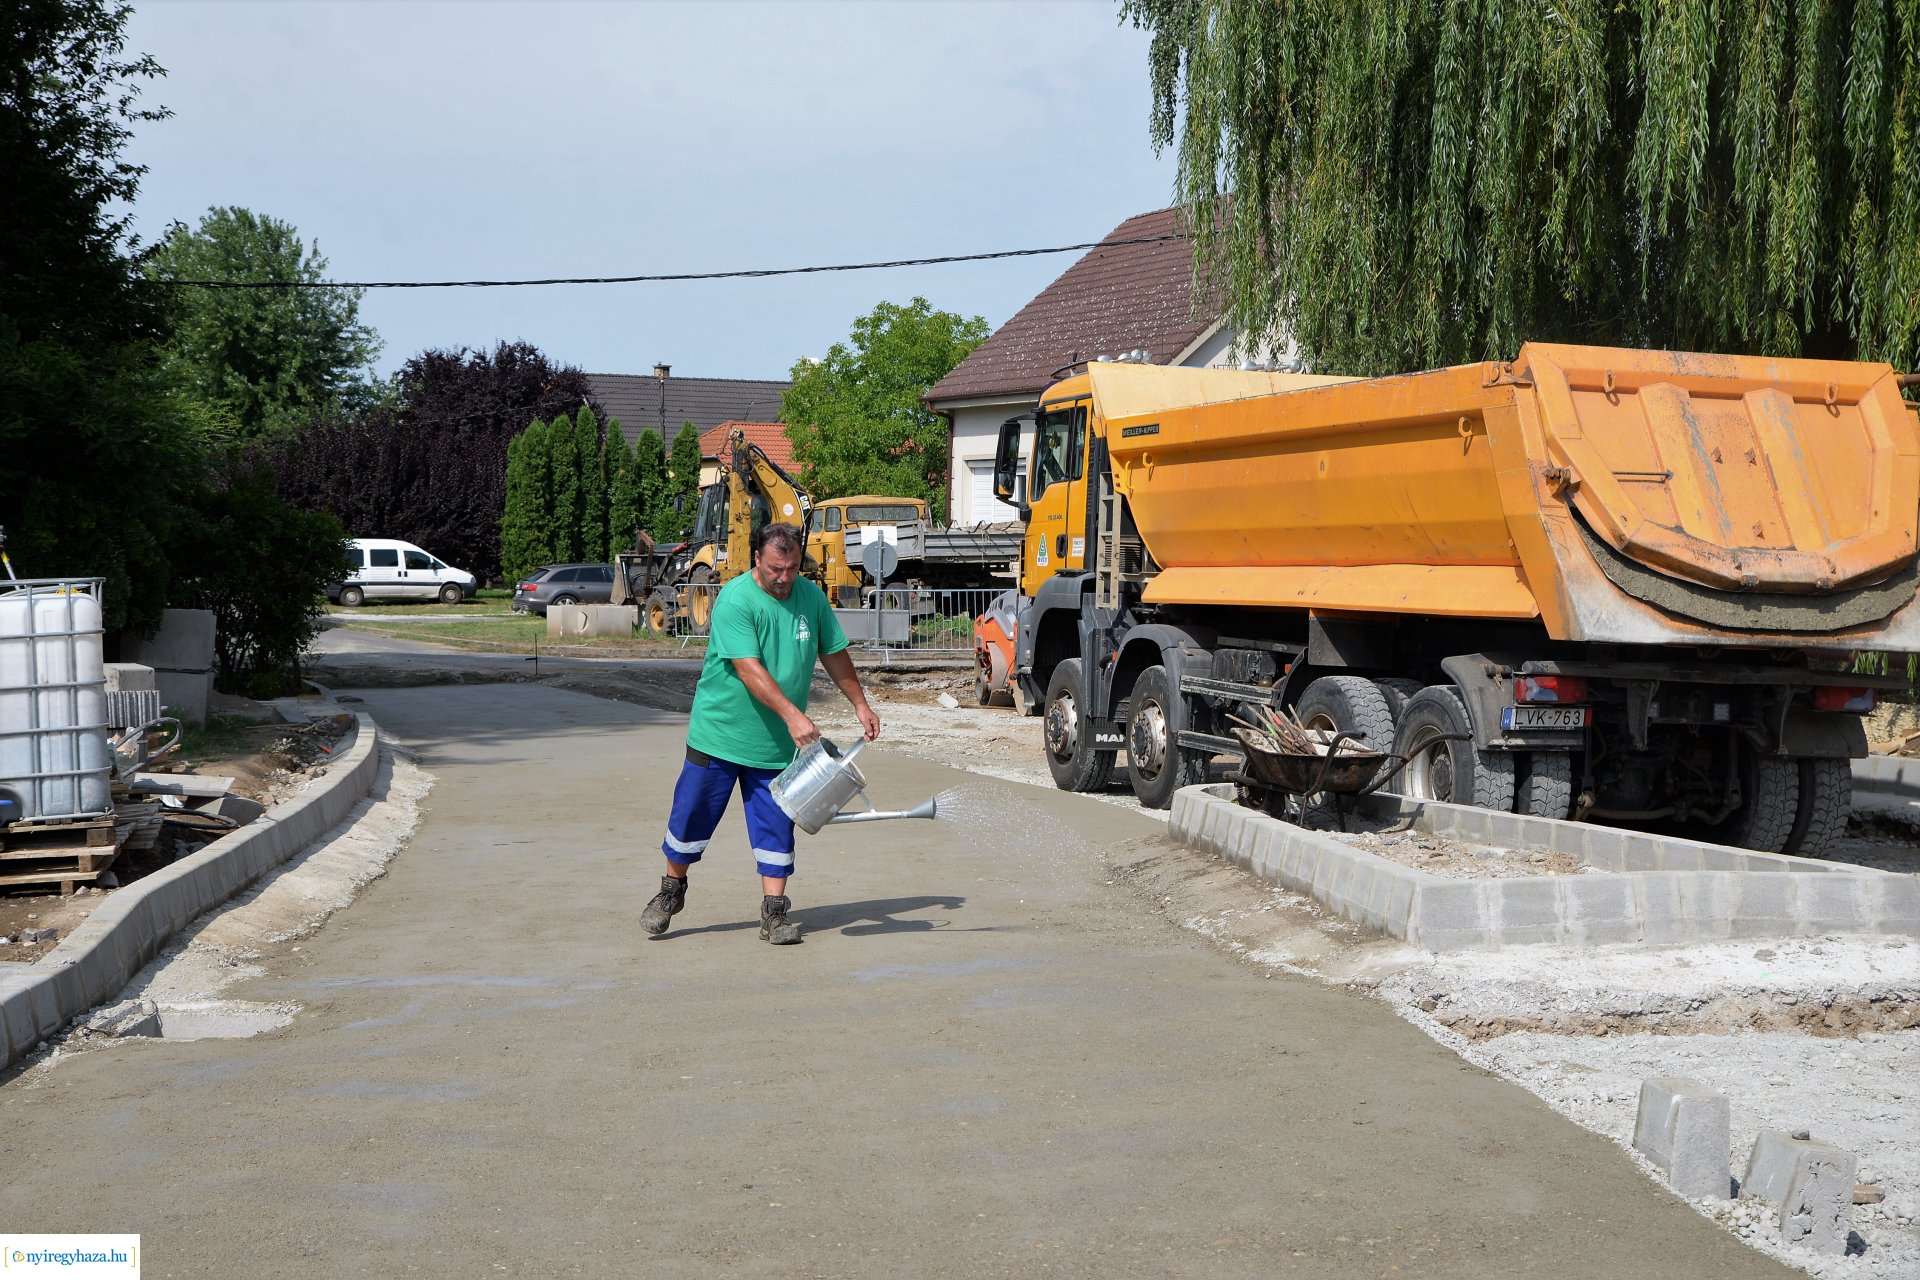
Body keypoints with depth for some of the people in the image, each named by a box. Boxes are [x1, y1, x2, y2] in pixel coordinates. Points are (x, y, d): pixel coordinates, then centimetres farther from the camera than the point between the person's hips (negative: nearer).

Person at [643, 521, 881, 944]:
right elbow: (750, 670, -26)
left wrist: (860, 703, 15)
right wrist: (792, 714, -34)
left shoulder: (811, 597, 0)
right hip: (719, 735, -4)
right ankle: (671, 891, 28)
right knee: (692, 815, 7)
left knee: (776, 827, 3)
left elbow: (834, 654, 14)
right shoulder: (735, 600, -18)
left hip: (777, 744, 4)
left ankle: (774, 913, 10)